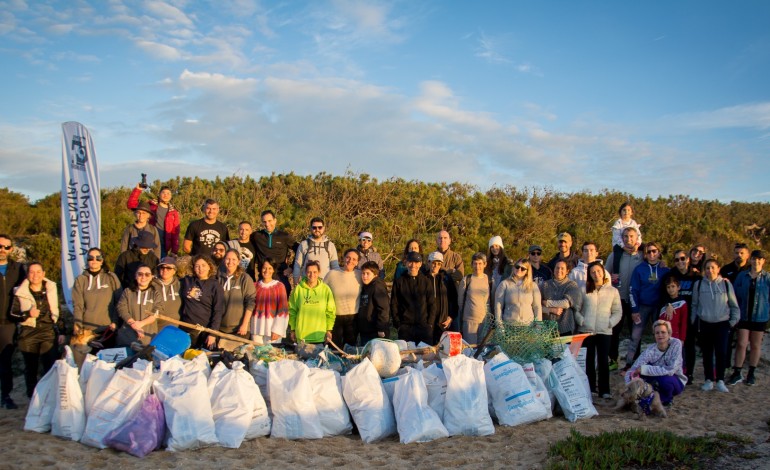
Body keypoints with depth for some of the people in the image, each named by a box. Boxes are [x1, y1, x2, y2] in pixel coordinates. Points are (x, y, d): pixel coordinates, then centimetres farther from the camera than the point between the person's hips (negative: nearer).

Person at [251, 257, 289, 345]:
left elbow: (283, 309, -4)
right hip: (257, 327, 3)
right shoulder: (255, 286, 8)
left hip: (272, 328, -2)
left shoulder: (279, 286, -1)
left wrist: (277, 330, -11)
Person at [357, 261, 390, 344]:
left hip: (375, 332, -9)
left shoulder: (378, 287, -12)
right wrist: (358, 327, 19)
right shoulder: (364, 287, 15)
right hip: (364, 331, 9)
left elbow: (384, 308, -18)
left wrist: (381, 329, -21)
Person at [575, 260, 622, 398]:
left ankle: (604, 390, 4)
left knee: (603, 361, -2)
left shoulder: (613, 291, 7)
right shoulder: (584, 290, 5)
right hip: (586, 331, 0)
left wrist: (610, 323, -6)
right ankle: (590, 388, 16)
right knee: (588, 360, 7)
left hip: (604, 332, 0)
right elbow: (576, 310, 6)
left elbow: (618, 312, 7)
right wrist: (582, 321, -8)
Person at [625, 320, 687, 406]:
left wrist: (644, 369, -33)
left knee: (664, 378, -35)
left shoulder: (676, 344, -23)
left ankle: (668, 399, -2)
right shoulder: (650, 351, -21)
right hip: (657, 382, 2)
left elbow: (670, 370, -31)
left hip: (676, 382, -2)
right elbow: (631, 372, -27)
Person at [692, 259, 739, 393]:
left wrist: (733, 321, 4)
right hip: (705, 324, 1)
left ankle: (720, 380, 7)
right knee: (707, 354, 7)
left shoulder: (726, 284, 0)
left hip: (722, 324, -1)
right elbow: (694, 305, 10)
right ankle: (709, 380, 17)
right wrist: (693, 321, 4)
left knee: (721, 353, -7)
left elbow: (734, 305, 9)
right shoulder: (699, 285, 2)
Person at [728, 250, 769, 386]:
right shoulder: (742, 276, 0)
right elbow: (735, 296, 2)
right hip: (744, 316, 0)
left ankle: (751, 374, 22)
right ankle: (737, 374, 6)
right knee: (742, 344, -1)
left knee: (756, 345, 11)